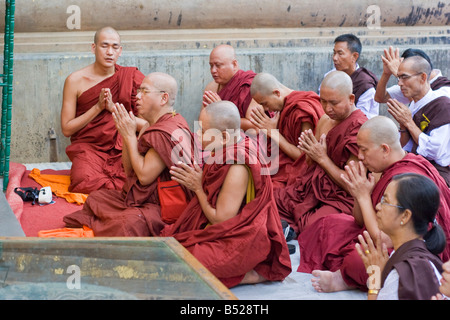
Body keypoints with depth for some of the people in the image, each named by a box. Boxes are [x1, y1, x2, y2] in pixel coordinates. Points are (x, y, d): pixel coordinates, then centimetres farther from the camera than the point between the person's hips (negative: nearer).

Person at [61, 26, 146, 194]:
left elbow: (147, 124, 0)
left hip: (123, 148, 2)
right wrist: (98, 107, -10)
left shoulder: (132, 76, 4)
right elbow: (66, 129, 0)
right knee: (88, 183, -34)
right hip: (88, 147, -2)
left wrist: (114, 108, -13)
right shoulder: (76, 80, 0)